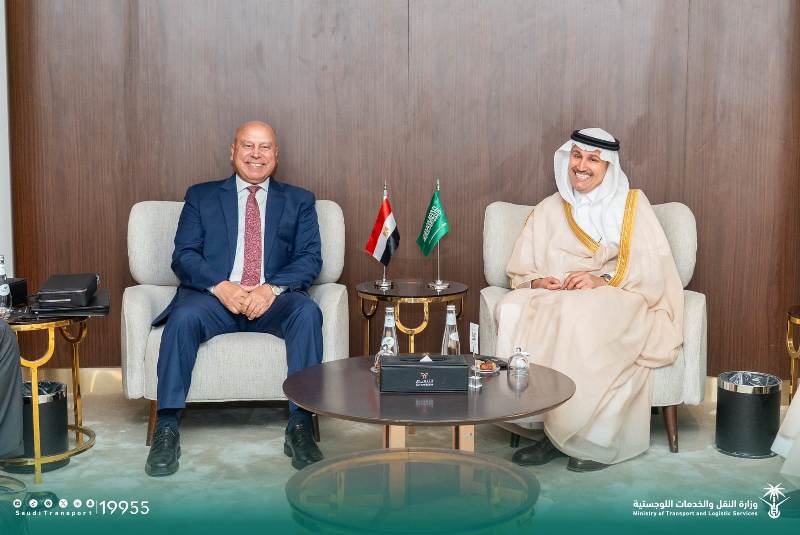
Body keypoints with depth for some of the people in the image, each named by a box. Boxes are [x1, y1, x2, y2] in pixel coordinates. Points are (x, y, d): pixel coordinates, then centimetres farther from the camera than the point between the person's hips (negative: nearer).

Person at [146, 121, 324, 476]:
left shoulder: (299, 201, 17)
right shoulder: (201, 196, 16)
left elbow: (310, 259, 5)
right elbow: (183, 256, 5)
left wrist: (273, 288, -15)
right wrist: (220, 286, -15)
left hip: (273, 300, 1)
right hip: (214, 296, 0)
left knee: (307, 312, -32)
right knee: (183, 317, -33)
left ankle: (300, 427, -28)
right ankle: (167, 430, -26)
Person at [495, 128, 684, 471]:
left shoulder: (632, 205, 8)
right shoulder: (549, 210, 18)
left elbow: (652, 272, -3)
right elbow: (520, 271, 13)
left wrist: (603, 280, -18)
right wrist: (538, 282, -10)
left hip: (618, 302, -3)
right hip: (554, 298, 3)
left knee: (579, 316, -37)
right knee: (512, 310, -29)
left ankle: (591, 438, -26)